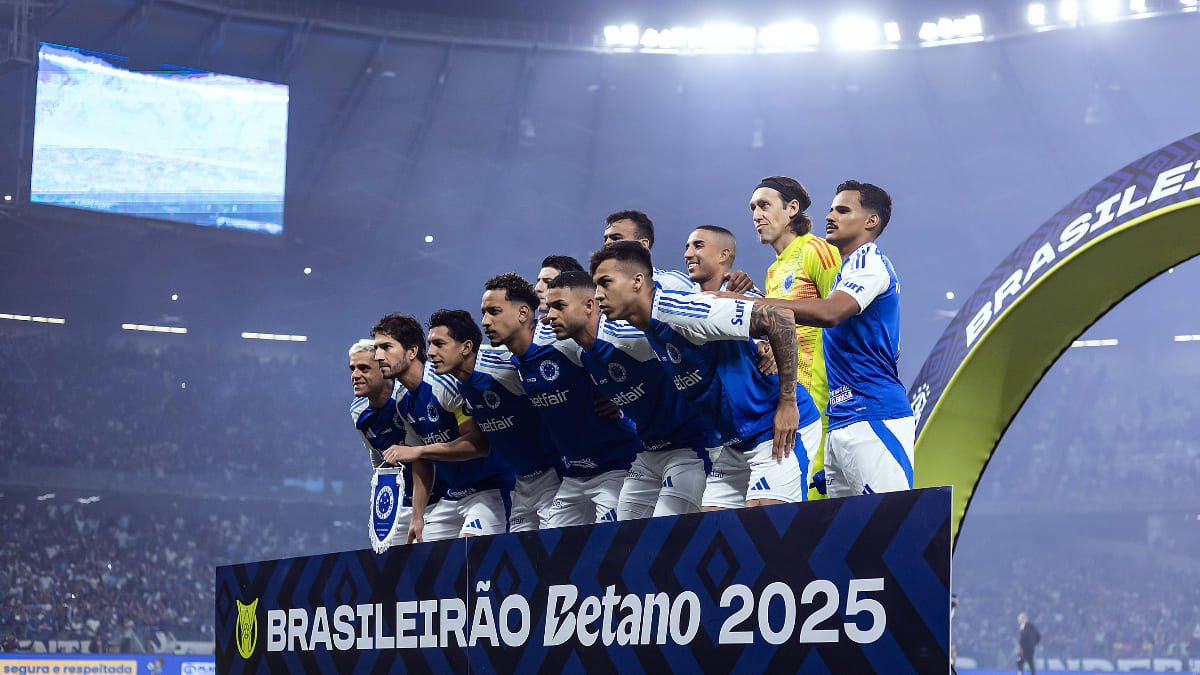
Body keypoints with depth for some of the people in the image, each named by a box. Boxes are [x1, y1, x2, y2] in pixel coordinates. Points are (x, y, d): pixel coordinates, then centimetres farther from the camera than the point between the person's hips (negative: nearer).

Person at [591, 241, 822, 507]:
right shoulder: (646, 334, 7)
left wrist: (787, 402, -22)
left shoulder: (677, 310, -22)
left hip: (784, 427, -9)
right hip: (735, 442, 9)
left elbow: (779, 320, -24)